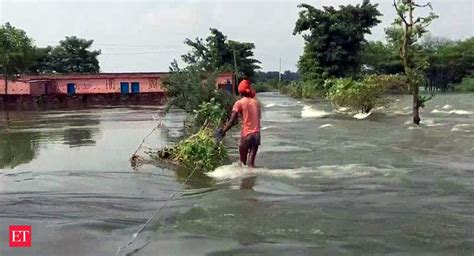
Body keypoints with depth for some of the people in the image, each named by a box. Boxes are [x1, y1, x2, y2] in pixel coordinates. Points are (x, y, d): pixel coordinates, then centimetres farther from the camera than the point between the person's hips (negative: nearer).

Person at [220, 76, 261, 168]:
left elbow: (232, 121, -11)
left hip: (246, 135, -4)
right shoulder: (256, 102, 9)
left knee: (243, 162, 12)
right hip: (257, 135, 4)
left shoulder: (239, 103, -5)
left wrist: (223, 131, -4)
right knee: (251, 162, 3)